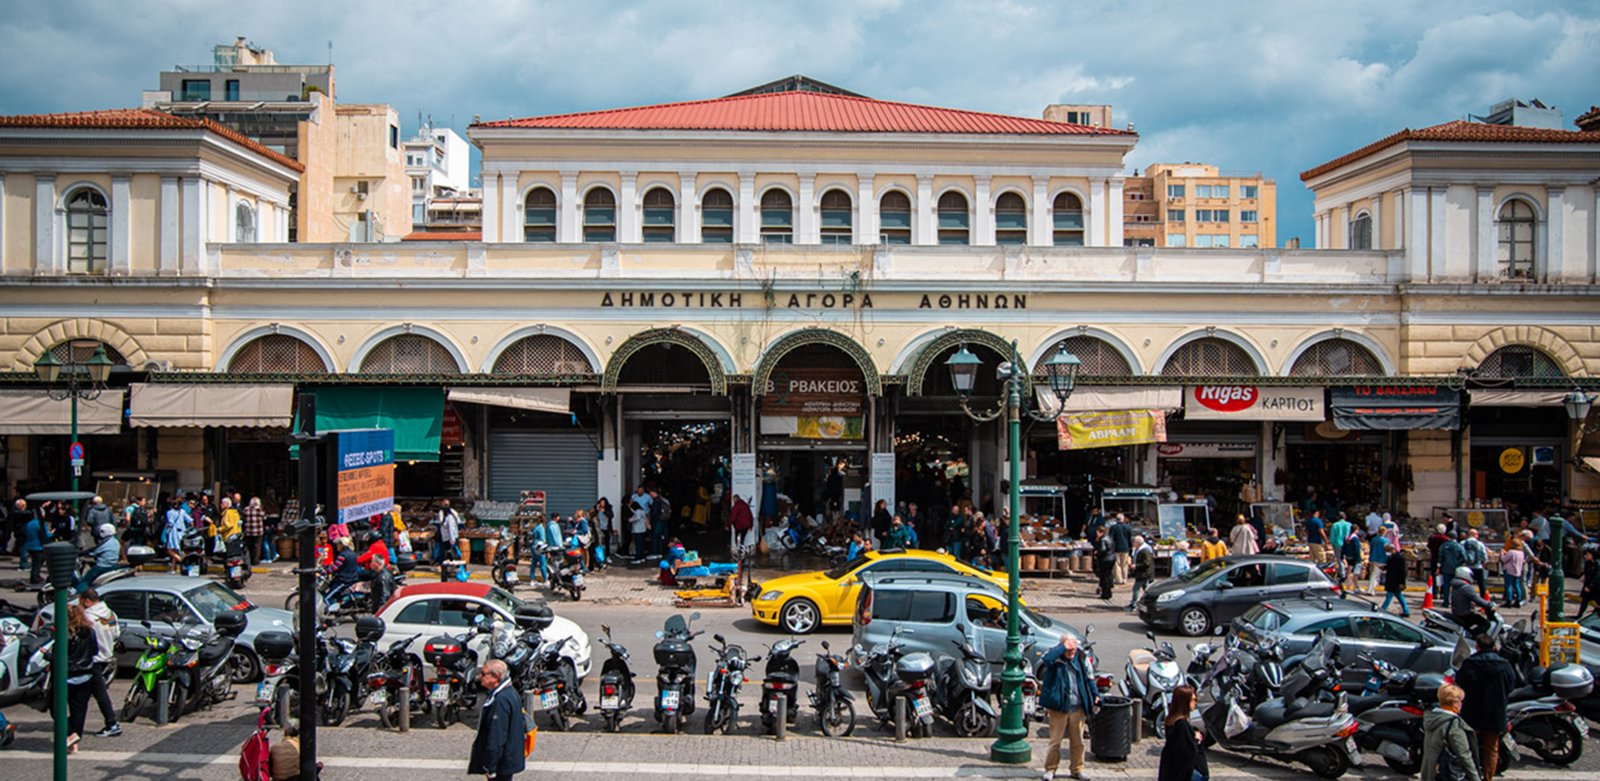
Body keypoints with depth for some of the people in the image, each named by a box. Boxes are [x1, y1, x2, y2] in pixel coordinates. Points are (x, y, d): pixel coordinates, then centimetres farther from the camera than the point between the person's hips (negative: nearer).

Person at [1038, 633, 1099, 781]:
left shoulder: (1081, 659, 5)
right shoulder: (1055, 658, -8)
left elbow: (1089, 678, 15)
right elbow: (1045, 659, -33)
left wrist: (1096, 696, 8)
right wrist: (1063, 648, -28)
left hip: (1078, 708, 4)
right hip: (1058, 708, -4)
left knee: (1078, 741, 12)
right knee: (1055, 740, 2)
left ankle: (1077, 769, 25)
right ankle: (1050, 769, 15)